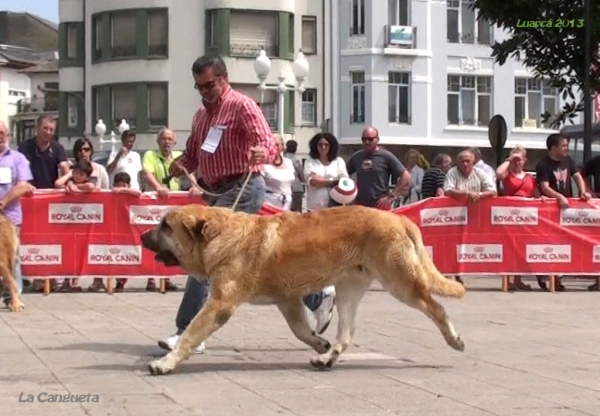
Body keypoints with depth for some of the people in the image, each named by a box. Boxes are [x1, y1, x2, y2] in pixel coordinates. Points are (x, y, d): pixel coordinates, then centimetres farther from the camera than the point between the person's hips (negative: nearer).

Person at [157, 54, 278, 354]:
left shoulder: (242, 106, -10)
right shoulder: (201, 115, 16)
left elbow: (269, 144, -21)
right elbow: (193, 155, 23)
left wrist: (261, 153, -46)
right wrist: (180, 166, -1)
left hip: (242, 189, -9)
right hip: (218, 193, 9)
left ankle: (188, 332, -17)